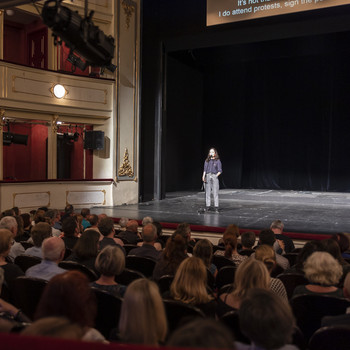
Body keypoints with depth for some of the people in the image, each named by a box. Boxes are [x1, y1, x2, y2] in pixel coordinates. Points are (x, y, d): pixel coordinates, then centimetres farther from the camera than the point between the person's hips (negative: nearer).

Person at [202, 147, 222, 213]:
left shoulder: (217, 161, 6)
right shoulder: (207, 161, 15)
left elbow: (220, 170, 5)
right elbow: (205, 169, 13)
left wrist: (216, 175, -11)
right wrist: (203, 176, -2)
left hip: (214, 176, -3)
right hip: (207, 176, 3)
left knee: (215, 192, -6)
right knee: (207, 192, 1)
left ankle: (216, 207, -4)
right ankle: (207, 206, 6)